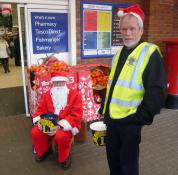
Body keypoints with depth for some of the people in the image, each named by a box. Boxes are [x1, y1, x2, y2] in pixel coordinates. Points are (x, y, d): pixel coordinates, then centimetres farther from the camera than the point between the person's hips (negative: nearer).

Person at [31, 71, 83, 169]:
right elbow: (41, 109, 9)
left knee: (61, 136, -34)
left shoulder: (74, 94, -9)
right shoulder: (48, 94, 8)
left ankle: (64, 157, -1)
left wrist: (60, 126, -26)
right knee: (35, 132, -16)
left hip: (66, 125, -5)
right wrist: (39, 121, -15)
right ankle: (44, 150, 16)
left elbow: (76, 116, -16)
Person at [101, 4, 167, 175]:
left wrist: (140, 117, -17)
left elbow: (157, 91, -17)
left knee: (128, 161, 10)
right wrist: (105, 110, 15)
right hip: (112, 118, 7)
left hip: (130, 121, -7)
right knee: (112, 156, 21)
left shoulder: (150, 53, -12)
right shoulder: (119, 53, 12)